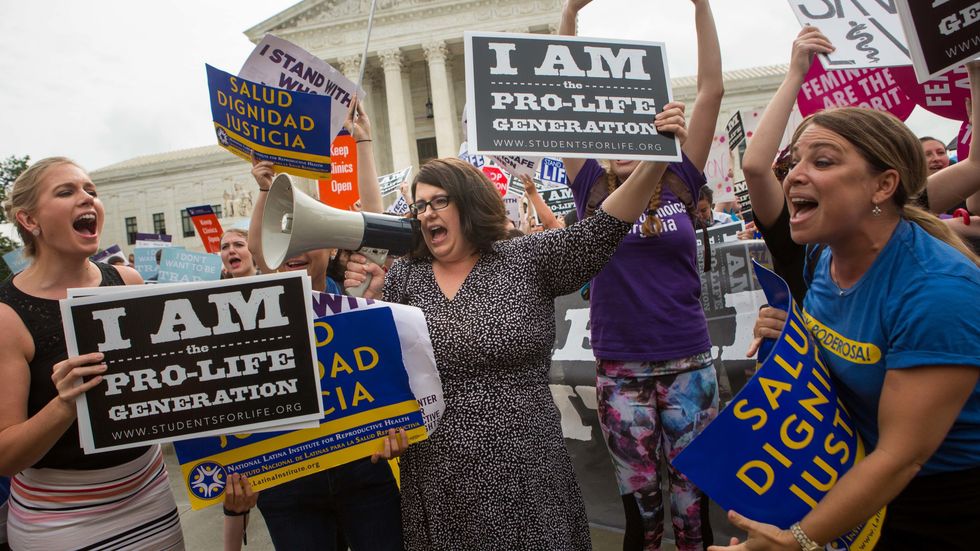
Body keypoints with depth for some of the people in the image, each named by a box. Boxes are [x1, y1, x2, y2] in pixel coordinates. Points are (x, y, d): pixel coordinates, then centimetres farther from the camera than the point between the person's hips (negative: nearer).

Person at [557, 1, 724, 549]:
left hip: (689, 365, 1)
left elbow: (712, 91, 0)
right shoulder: (595, 193, 2)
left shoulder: (680, 186, 3)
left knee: (693, 500, 11)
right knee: (639, 505, 10)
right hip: (621, 371, 0)